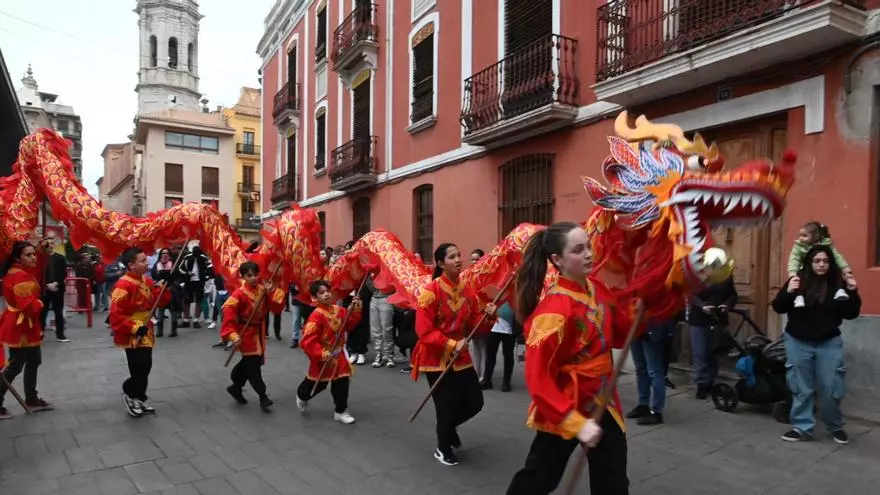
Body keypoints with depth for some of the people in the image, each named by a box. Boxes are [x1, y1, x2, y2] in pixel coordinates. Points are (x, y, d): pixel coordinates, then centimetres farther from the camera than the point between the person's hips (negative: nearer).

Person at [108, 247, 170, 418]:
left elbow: (160, 301, 7)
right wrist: (134, 328, -23)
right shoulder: (123, 285, -20)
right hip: (132, 335, -8)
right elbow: (115, 314, -22)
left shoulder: (147, 282, 5)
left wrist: (165, 286, -8)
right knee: (139, 370, -6)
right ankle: (130, 395, 17)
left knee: (145, 367, 14)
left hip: (145, 333, 8)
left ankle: (138, 398, 28)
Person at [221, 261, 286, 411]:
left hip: (258, 332, 7)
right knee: (252, 364, -6)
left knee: (251, 362, 17)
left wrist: (272, 292, -21)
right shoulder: (239, 294, -18)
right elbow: (228, 313, -21)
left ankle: (236, 387, 37)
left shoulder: (263, 290, -2)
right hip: (245, 334, -7)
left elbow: (277, 306, -6)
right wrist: (232, 335, -27)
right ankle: (263, 396, 3)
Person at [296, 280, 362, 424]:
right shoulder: (316, 315, -22)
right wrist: (321, 354, -30)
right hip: (322, 357, -5)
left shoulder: (339, 310, -2)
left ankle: (340, 411, 21)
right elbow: (309, 340, -25)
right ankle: (302, 396, 47)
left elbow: (350, 324, 2)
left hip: (338, 355, 5)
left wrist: (355, 309, -9)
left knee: (342, 383, 6)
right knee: (317, 384, 14)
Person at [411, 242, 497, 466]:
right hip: (436, 357, -6)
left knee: (475, 402, 7)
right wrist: (451, 345, -24)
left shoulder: (468, 290, 2)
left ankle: (448, 427, 38)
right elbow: (424, 330, -18)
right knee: (448, 405, 1)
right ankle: (442, 448, 30)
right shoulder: (431, 290, -16)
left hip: (461, 356, 6)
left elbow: (475, 325, 4)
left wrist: (489, 317, -15)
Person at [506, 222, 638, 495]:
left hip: (601, 403, 7)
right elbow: (538, 377, -24)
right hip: (564, 410, -6)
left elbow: (619, 336, 10)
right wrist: (576, 423, -25)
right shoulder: (554, 309, -25)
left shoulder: (597, 289, -2)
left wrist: (635, 306, -7)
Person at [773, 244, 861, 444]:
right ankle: (802, 428, 18)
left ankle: (836, 427, 30)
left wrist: (853, 293, -16)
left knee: (831, 388, 8)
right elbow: (778, 308, -7)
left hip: (829, 343, 1)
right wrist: (788, 291, -25)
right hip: (798, 342, 0)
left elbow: (850, 314, -2)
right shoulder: (798, 280, -6)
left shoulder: (838, 283, -4)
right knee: (801, 388, 8)